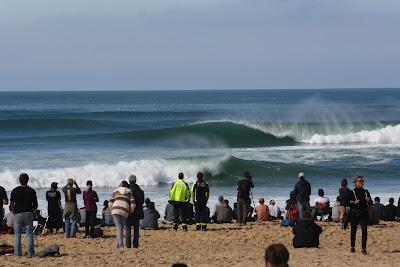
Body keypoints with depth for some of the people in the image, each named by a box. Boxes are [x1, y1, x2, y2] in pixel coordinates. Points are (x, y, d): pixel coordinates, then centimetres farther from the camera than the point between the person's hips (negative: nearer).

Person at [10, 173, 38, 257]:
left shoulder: (15, 191, -2)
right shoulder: (31, 191, 0)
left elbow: (12, 204, -4)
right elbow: (35, 205, 0)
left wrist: (14, 213, 7)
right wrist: (33, 213, 11)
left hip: (18, 214, 0)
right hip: (28, 214, 0)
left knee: (17, 235, 5)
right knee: (29, 234, 3)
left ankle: (18, 253, 2)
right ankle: (30, 253, -1)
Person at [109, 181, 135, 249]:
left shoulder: (115, 192, 19)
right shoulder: (129, 192, 17)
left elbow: (110, 203, 8)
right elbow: (133, 204, 5)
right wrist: (130, 212, 17)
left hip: (115, 210, 0)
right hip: (124, 212, 0)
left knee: (119, 228, -3)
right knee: (121, 228, 13)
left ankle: (121, 244, -20)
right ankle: (117, 244, 11)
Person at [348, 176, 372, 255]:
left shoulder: (366, 192, 8)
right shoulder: (352, 192, -1)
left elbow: (371, 203, 11)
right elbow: (348, 204, -4)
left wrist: (369, 200, -11)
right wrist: (354, 203, -22)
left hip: (364, 213, 2)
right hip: (354, 213, -2)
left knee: (364, 230, -9)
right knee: (353, 230, 7)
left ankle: (363, 248, -6)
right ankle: (352, 247, 23)